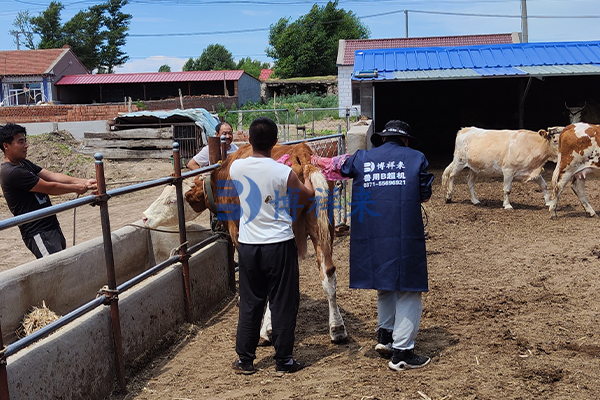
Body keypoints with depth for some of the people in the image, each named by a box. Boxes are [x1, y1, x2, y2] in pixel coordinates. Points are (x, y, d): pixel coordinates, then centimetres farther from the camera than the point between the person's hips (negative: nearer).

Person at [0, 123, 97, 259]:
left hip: (52, 226, 10)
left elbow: (52, 176, 6)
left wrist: (84, 182, -4)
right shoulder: (12, 172, -17)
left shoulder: (24, 164, 14)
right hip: (38, 233, -10)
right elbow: (49, 188, -14)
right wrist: (76, 188, -3)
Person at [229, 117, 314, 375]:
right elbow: (307, 197, 3)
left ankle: (245, 360, 21)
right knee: (283, 303, 9)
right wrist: (307, 177, 24)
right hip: (280, 244, -3)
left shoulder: (236, 168, -4)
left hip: (248, 245, 3)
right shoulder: (284, 173, -14)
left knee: (249, 303, 14)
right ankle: (284, 360, 17)